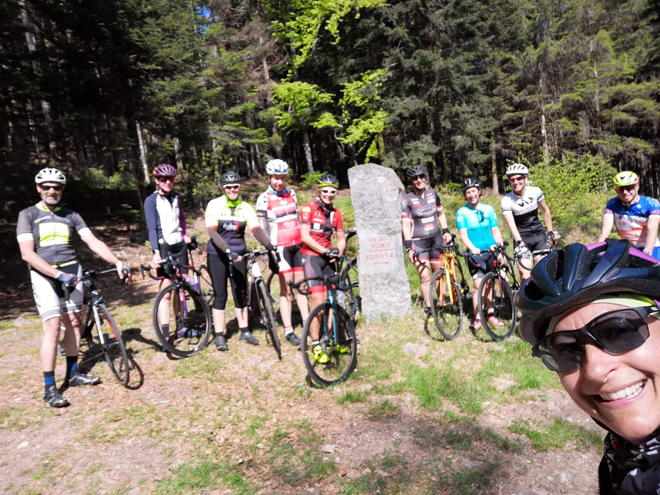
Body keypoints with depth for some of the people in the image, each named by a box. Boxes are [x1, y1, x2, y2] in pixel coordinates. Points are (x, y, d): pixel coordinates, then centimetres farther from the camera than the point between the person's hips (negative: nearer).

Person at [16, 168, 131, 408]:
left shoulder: (71, 215, 9)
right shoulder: (28, 215, 0)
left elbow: (93, 242, 1)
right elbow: (27, 253, -10)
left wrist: (118, 263, -13)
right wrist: (58, 274, -21)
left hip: (72, 270, 4)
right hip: (44, 274, -4)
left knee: (73, 322, 8)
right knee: (53, 326, -13)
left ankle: (72, 374, 22)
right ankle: (49, 387, -5)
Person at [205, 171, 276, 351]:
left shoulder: (246, 207, -1)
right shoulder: (214, 205, -8)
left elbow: (256, 229, -13)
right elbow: (212, 231, -17)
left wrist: (269, 245, -31)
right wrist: (228, 250, -31)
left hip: (238, 254, 3)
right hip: (217, 254, -2)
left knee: (241, 293, 6)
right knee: (220, 294, 1)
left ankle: (244, 331, 19)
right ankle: (219, 335, 10)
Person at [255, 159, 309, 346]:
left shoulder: (291, 194, 9)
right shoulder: (264, 200, -5)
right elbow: (262, 229, -2)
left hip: (298, 245, 4)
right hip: (281, 247, -4)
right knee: (286, 289, -2)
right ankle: (288, 331, 5)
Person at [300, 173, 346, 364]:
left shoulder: (336, 213, 10)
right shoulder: (309, 208, -7)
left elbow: (341, 238, 13)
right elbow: (305, 237, -14)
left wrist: (338, 251, -8)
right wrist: (325, 251, -19)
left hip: (328, 259, 6)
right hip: (311, 257, -5)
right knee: (318, 302, -12)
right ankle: (315, 346, -3)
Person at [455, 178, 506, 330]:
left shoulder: (488, 209, 7)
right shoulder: (462, 213, -3)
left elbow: (496, 231, 6)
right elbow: (463, 234, -12)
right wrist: (473, 248, -29)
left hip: (491, 252, 3)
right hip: (475, 255, -3)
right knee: (479, 285, -10)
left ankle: (490, 313, 26)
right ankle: (477, 318, 1)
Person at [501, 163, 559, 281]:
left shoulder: (535, 191, -7)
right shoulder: (506, 200, -16)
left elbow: (545, 210, 9)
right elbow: (511, 224, -25)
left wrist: (551, 231, 10)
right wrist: (520, 243, -38)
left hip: (539, 235, 3)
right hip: (521, 238, -2)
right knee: (526, 276, -12)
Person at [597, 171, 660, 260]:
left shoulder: (651, 203, -11)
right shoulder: (612, 204, -8)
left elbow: (651, 230, -24)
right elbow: (605, 230, -19)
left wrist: (647, 252, -41)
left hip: (651, 249, -1)